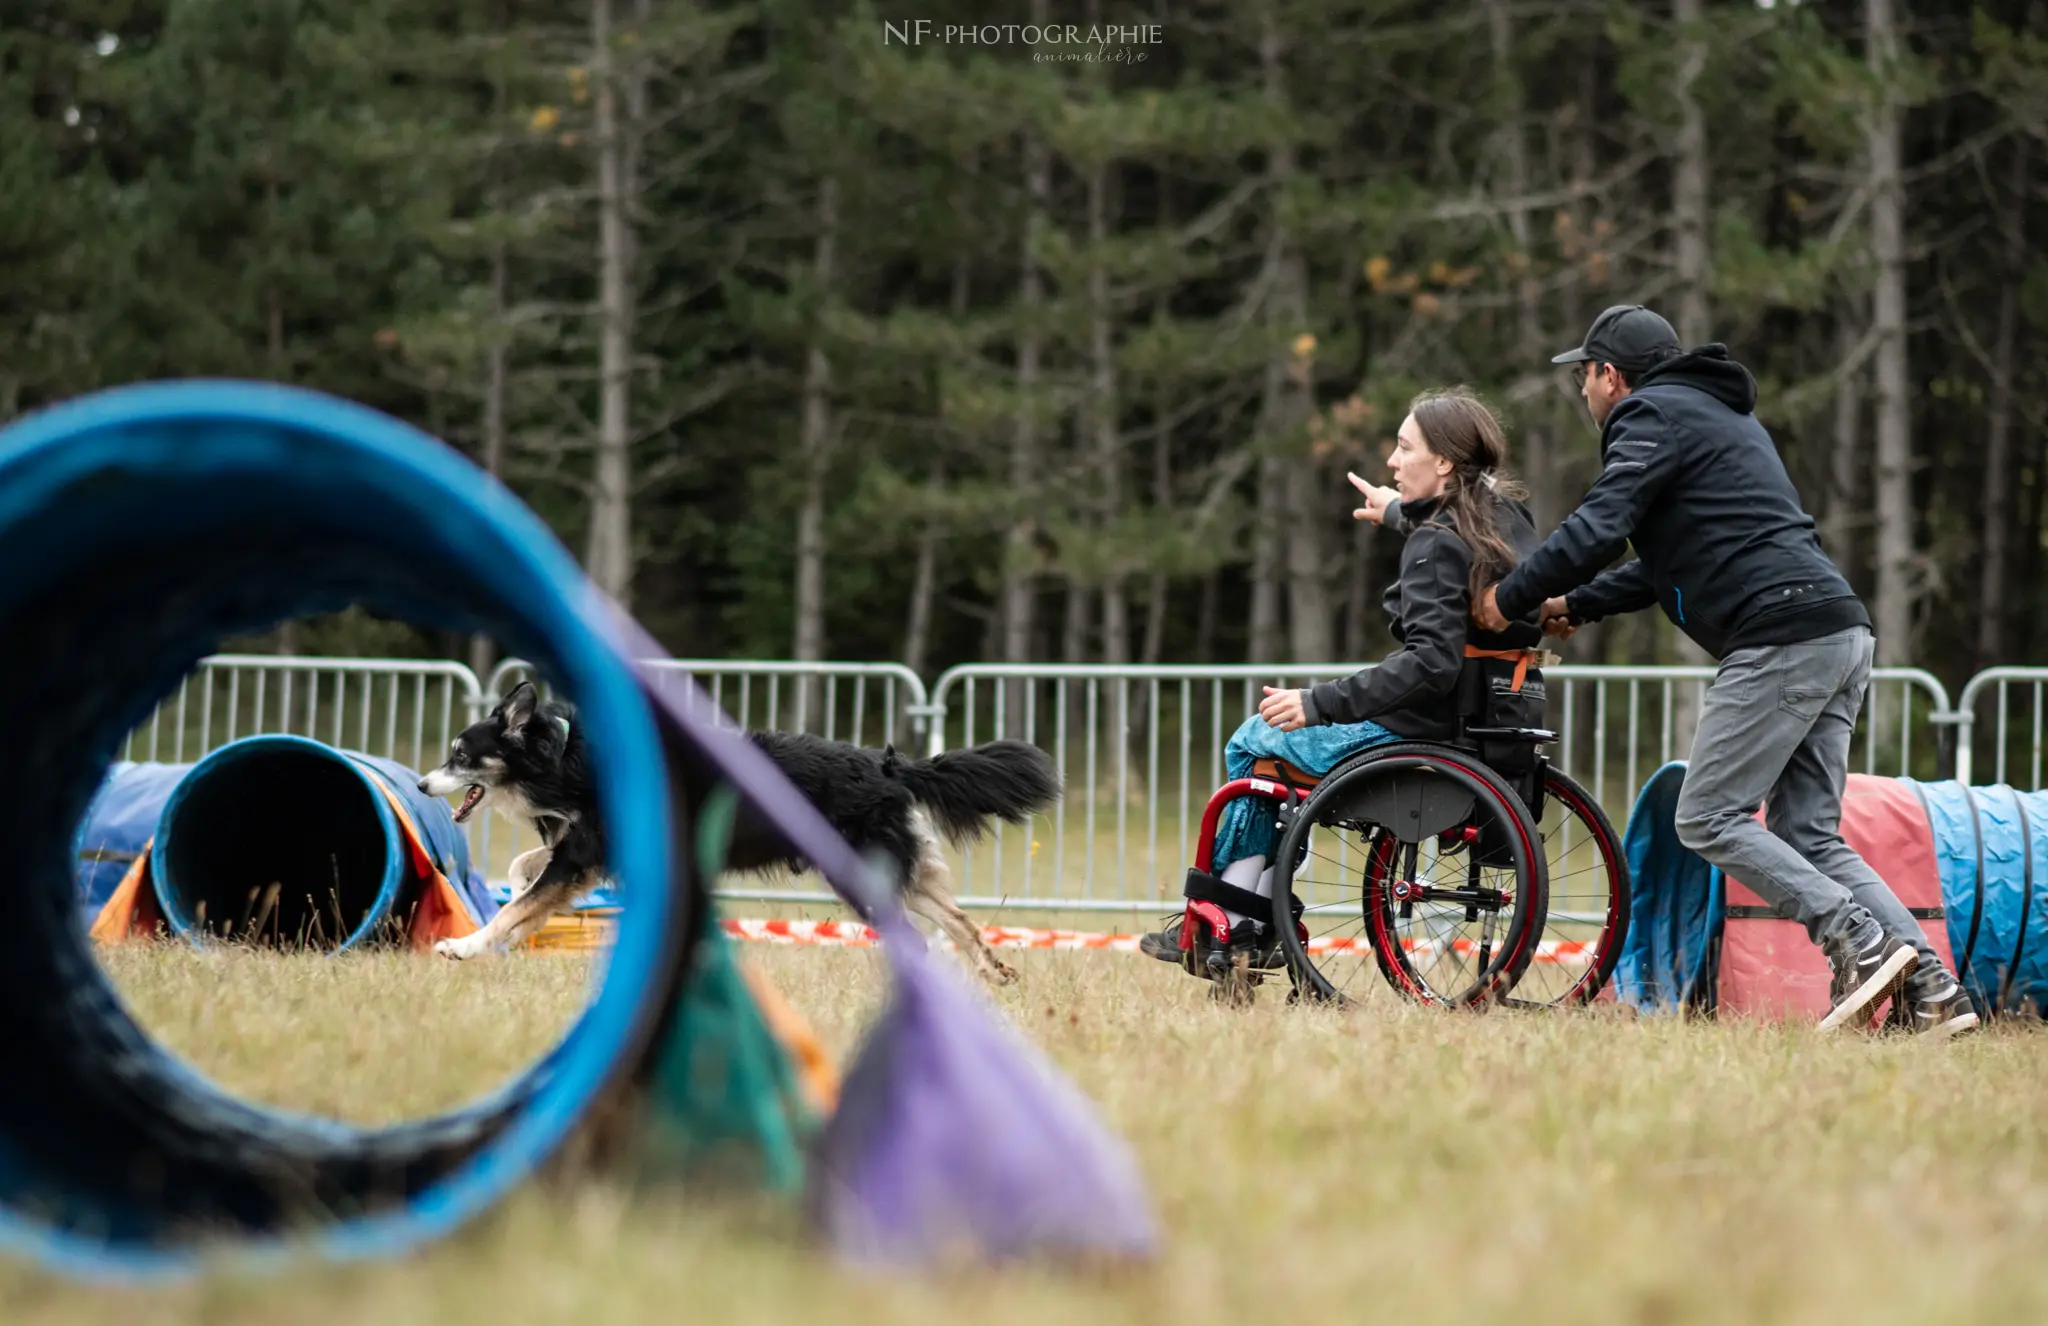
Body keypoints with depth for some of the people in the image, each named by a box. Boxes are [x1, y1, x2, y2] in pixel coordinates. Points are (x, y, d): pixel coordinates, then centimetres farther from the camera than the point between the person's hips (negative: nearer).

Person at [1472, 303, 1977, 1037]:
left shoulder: (1652, 417, 0)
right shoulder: (1715, 412, 30)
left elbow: (1599, 528, -12)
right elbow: (1669, 560, 35)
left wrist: (1510, 598, 0)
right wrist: (1575, 604, 33)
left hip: (1782, 638, -9)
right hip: (1844, 637, 9)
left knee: (1708, 819, -5)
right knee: (1808, 836, 8)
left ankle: (1860, 943, -15)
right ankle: (1930, 989, -3)